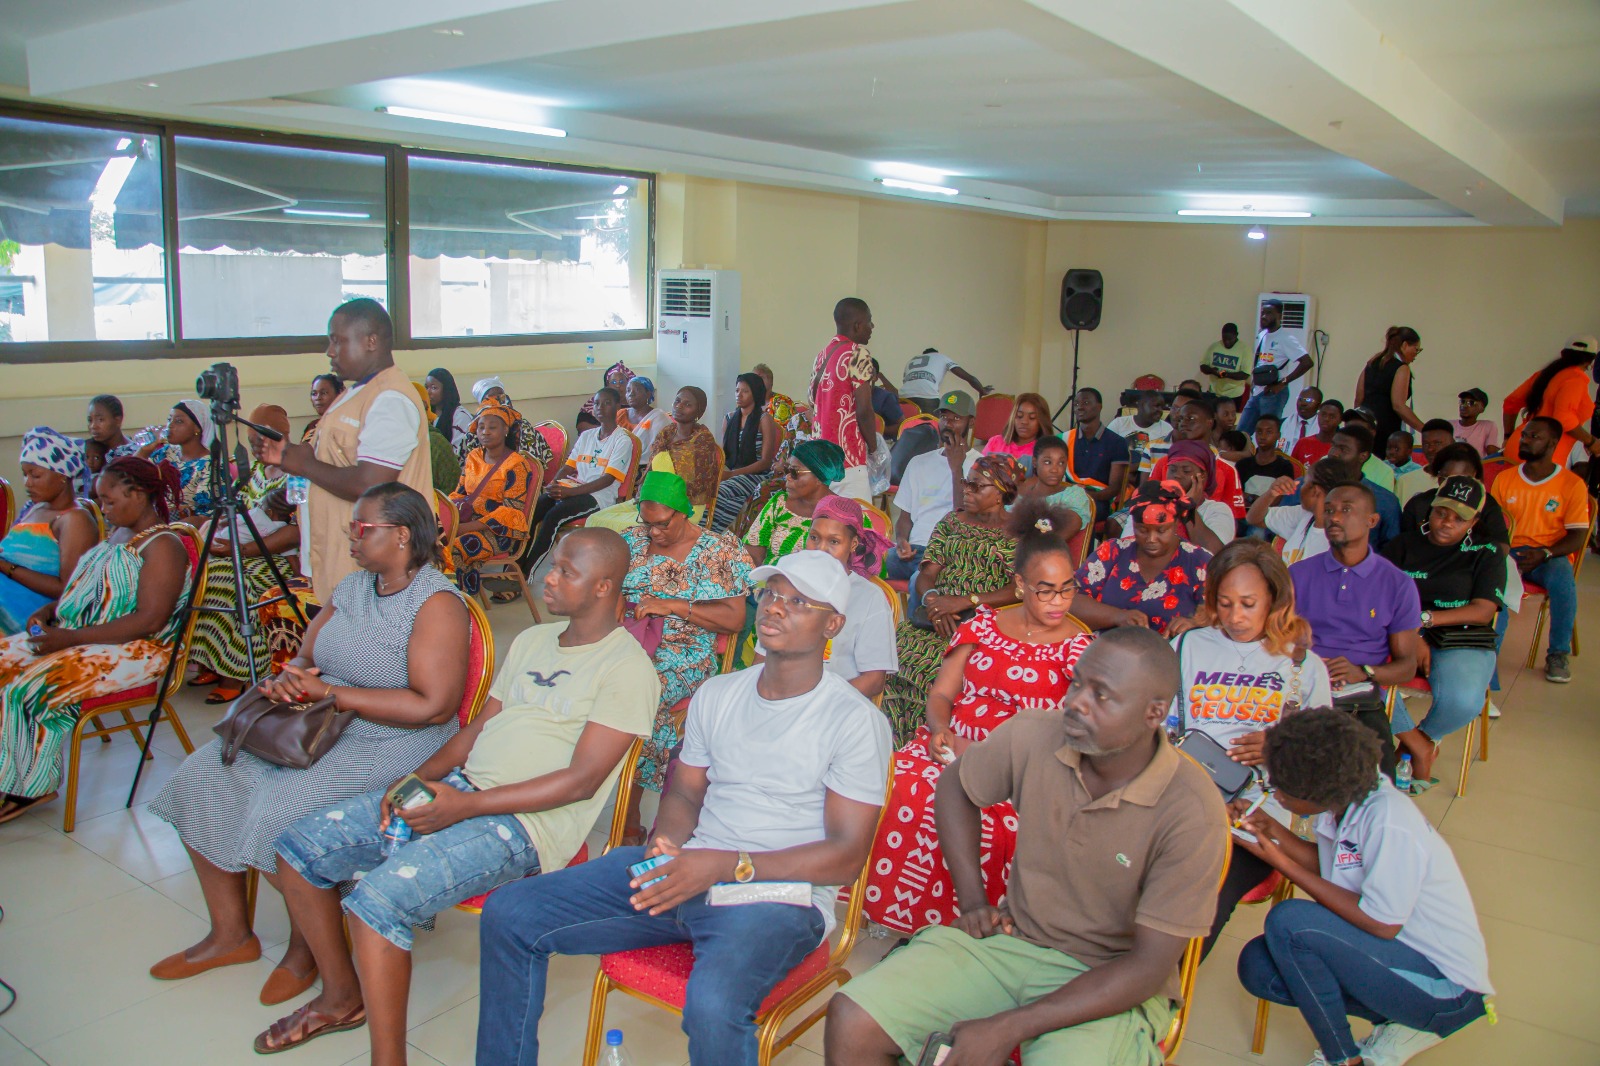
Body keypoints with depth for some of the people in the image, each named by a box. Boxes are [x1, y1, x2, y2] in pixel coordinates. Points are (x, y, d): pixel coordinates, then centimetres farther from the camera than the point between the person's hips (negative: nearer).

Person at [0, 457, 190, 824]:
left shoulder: (163, 546, -13)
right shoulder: (119, 536, 17)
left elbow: (149, 620, -22)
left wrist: (71, 638, -23)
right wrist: (50, 609, 8)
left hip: (133, 651, -10)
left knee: (33, 685, -24)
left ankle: (31, 786, -7)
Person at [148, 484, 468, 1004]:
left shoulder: (437, 604, -16)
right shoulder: (353, 585, 12)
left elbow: (433, 707, -24)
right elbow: (306, 657, 17)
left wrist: (330, 693, -19)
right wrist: (288, 679, -9)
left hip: (393, 745, -9)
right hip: (317, 727, 9)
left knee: (286, 809, -28)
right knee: (201, 778, 1)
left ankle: (308, 949, 1)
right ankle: (231, 934, 15)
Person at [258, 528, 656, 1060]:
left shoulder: (625, 667, -10)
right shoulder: (532, 640, 17)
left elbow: (581, 781, -17)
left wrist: (464, 806, -18)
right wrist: (416, 780, 0)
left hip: (522, 823, -9)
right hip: (457, 789, 9)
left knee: (377, 899, -28)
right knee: (299, 845, 4)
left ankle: (388, 1057, -8)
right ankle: (343, 996, 23)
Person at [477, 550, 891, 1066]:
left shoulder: (855, 719, -6)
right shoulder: (716, 694, 14)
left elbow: (846, 857, -10)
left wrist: (728, 866, -19)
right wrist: (666, 846, -5)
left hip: (778, 893, -6)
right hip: (684, 870, 6)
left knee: (712, 1005, -38)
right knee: (508, 913, -5)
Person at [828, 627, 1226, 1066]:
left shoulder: (1192, 811, -20)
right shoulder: (1032, 736, -10)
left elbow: (1150, 967, -17)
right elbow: (955, 786, 12)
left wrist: (1008, 1028, -22)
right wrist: (972, 901, 3)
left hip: (1111, 985, -3)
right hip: (1009, 934, 3)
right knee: (851, 1022, -16)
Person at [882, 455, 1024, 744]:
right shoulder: (951, 522, 21)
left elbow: (1021, 588, -7)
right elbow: (926, 574, 14)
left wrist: (965, 601, -15)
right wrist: (933, 600, -8)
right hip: (936, 618, 5)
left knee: (941, 667, -32)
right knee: (895, 651, -24)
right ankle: (895, 751, -15)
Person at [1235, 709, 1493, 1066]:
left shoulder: (1389, 823, -29)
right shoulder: (1342, 798, -5)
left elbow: (1381, 925, -22)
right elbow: (1331, 866, 11)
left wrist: (1282, 862, -22)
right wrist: (1277, 833, -6)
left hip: (1445, 984, -9)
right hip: (1396, 952, 9)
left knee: (1288, 920, -25)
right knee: (1256, 965, -3)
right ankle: (1400, 1023, 6)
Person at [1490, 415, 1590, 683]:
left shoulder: (1572, 484, 0)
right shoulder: (1504, 479, 8)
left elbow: (1577, 537, -3)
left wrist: (1544, 554, -21)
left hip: (1550, 556, -2)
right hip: (1510, 552, 2)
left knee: (1563, 583, -35)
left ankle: (1558, 654, -15)